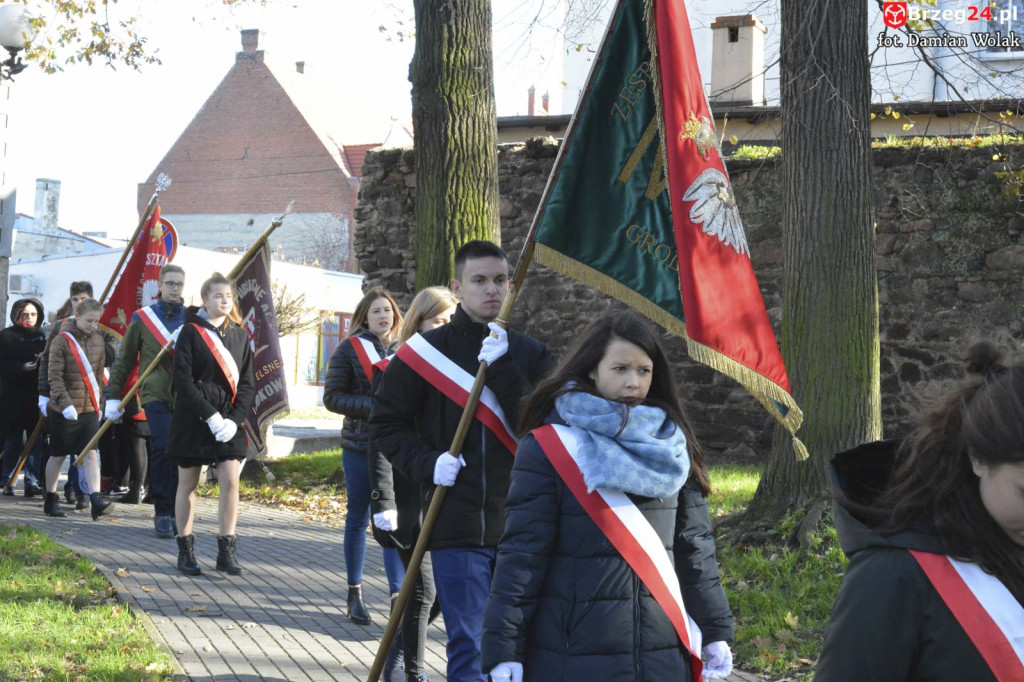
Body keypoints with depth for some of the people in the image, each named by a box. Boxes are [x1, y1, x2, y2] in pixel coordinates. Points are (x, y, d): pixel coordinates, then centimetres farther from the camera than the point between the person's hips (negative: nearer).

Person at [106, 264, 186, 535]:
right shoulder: (142, 318, 5)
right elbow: (125, 360, 9)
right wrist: (113, 396, 7)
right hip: (155, 394, -2)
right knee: (162, 449, -14)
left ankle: (175, 512, 13)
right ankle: (162, 512, -7)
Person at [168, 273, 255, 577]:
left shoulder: (240, 335, 8)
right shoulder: (191, 332, -5)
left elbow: (247, 384, 6)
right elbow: (183, 381, -11)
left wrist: (235, 419, -9)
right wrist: (210, 416, -17)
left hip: (229, 422, 3)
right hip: (193, 419, -3)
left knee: (231, 481, -7)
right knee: (188, 483, 5)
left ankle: (226, 552, 0)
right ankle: (185, 551, 14)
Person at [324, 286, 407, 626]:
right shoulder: (349, 349, 0)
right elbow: (332, 397, -5)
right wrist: (374, 405, -16)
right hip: (360, 445, -2)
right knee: (358, 518, 7)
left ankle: (398, 593, -4)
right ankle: (355, 594, 17)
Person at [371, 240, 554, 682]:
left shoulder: (529, 355, 7)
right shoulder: (426, 350, 2)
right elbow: (386, 422, 7)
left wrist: (503, 370, -16)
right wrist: (426, 462, -9)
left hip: (518, 524, 3)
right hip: (457, 525, -3)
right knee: (469, 646, -6)